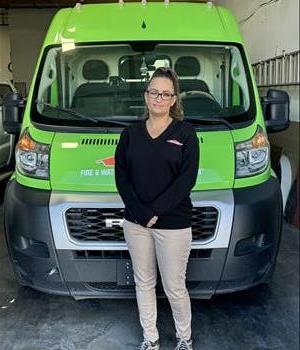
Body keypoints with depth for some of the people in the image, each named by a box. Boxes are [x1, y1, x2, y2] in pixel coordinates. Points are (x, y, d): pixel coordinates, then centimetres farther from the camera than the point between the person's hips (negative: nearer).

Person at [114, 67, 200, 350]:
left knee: (174, 287, 7)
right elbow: (121, 177, 0)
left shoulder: (185, 132, -2)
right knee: (143, 282, 15)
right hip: (135, 223, 3)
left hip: (174, 223, -3)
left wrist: (156, 211, -16)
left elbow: (187, 179, -11)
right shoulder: (130, 133, 6)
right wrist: (140, 212, -13)